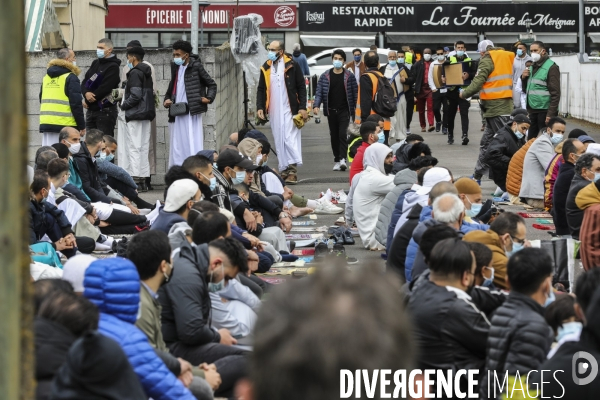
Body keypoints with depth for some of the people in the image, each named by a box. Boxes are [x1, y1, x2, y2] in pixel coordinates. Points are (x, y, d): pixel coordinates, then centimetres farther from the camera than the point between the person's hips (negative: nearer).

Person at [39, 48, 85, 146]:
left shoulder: (46, 77, 16)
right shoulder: (70, 78, -7)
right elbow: (76, 103, -11)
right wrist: (82, 126, -6)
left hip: (45, 123, 7)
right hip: (65, 125, -7)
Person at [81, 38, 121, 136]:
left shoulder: (113, 66, -8)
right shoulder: (95, 63, 16)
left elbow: (105, 88, -16)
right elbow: (84, 82, 9)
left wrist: (87, 100, -9)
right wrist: (86, 93, -14)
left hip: (105, 111, -8)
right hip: (91, 110, 8)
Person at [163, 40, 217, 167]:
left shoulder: (196, 67, -2)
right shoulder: (175, 67, 15)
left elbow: (212, 84, 4)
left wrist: (209, 98, -9)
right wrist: (167, 100, 8)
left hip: (192, 113, -6)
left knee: (193, 146, -7)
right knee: (177, 147, 6)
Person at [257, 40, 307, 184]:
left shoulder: (291, 65, -3)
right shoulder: (266, 68, 10)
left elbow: (301, 87, -2)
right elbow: (261, 89, 15)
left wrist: (302, 107, -8)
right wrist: (260, 107, 3)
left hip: (290, 109, -5)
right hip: (274, 111, 5)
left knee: (290, 138, -10)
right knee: (279, 140, 7)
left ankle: (292, 170, -10)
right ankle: (284, 170, 12)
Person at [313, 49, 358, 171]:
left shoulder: (349, 76, 1)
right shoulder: (325, 76, 5)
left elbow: (355, 92, 1)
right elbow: (319, 91, 2)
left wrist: (355, 109, -5)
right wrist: (316, 105, -14)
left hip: (344, 110, -3)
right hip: (331, 111, 3)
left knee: (342, 134, -15)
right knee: (334, 136, 7)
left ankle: (342, 159, -20)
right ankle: (337, 161, 14)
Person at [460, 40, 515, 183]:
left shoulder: (487, 60, -9)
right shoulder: (506, 57, 15)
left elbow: (478, 82, -16)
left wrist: (464, 94, -1)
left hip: (495, 106, -9)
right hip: (504, 105, 9)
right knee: (486, 142, 14)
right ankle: (477, 176, 21)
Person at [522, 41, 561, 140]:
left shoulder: (551, 67, -9)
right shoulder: (533, 66, 16)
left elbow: (555, 93, -14)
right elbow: (526, 89, 24)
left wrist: (550, 114, -19)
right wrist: (523, 78, 4)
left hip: (545, 111, -8)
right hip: (533, 111, 8)